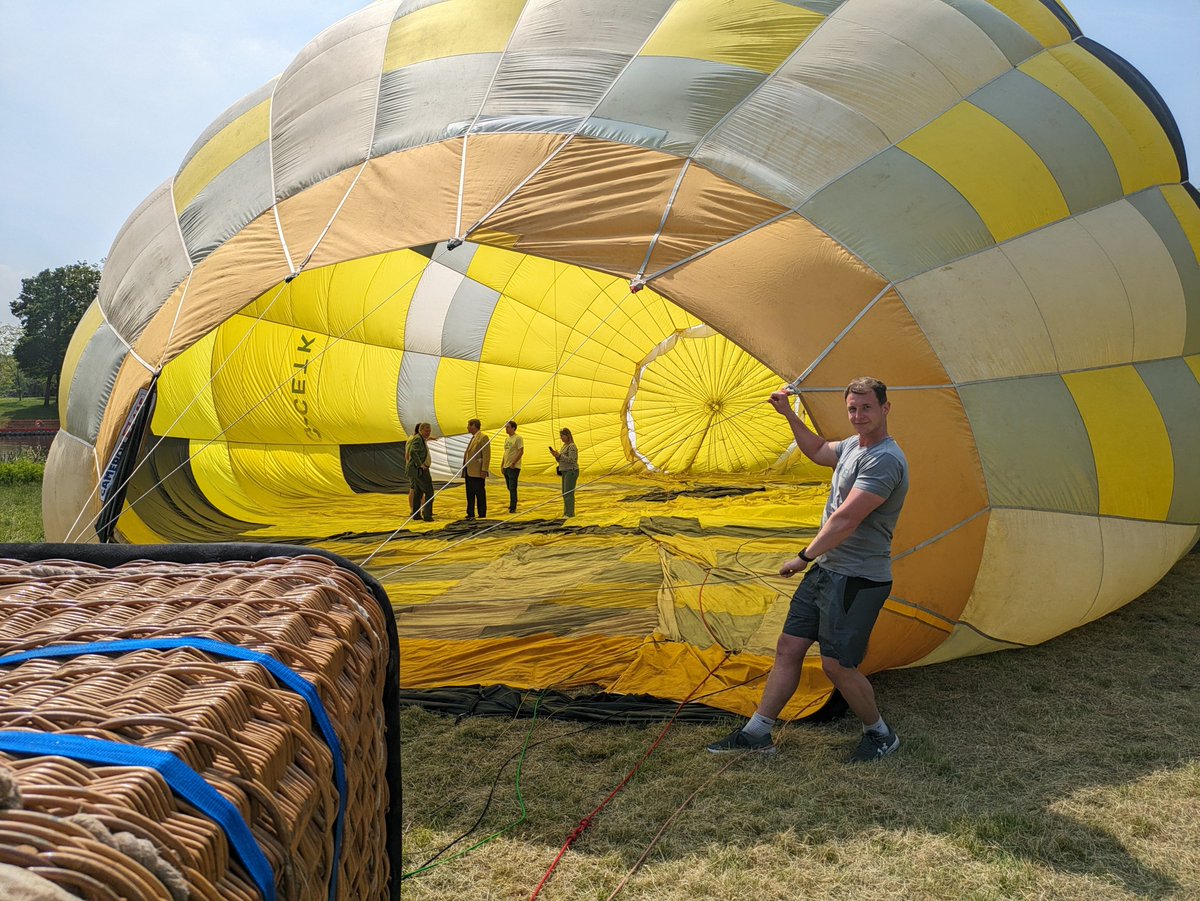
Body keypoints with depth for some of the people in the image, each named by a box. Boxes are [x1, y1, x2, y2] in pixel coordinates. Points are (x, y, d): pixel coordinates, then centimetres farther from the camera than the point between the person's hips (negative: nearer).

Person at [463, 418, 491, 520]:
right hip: (469, 471, 9)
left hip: (477, 472, -9)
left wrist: (484, 470, -20)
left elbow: (486, 455, -14)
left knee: (480, 493, -4)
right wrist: (464, 470, 15)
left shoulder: (483, 438, -8)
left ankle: (482, 514, 1)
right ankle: (470, 514, 15)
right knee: (470, 493, 10)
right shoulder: (472, 439, 20)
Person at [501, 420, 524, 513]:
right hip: (506, 467, 8)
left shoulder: (518, 438, -10)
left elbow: (521, 452, -16)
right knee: (510, 488, 14)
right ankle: (512, 506, 23)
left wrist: (513, 463, -18)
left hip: (514, 467, -8)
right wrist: (502, 465, 15)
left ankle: (513, 508, -7)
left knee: (512, 488, -9)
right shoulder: (507, 439, 17)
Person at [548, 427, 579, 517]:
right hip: (565, 472, 10)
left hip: (571, 471, -10)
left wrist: (559, 455, -21)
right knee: (564, 493, 10)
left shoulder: (572, 446, -12)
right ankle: (566, 512, 15)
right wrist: (556, 455, 0)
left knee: (568, 493, -12)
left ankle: (569, 513, -11)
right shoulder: (564, 446, 17)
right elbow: (561, 460, 19)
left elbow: (571, 460, -21)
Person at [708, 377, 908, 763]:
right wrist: (789, 415, 23)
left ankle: (880, 735, 21)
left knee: (837, 665, -3)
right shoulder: (853, 446, 10)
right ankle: (757, 733, 19)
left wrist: (805, 557, -17)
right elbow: (818, 450, 33)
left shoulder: (884, 460, -21)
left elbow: (845, 520, -26)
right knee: (788, 648, 10)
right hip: (827, 571, 10)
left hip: (857, 579, -10)